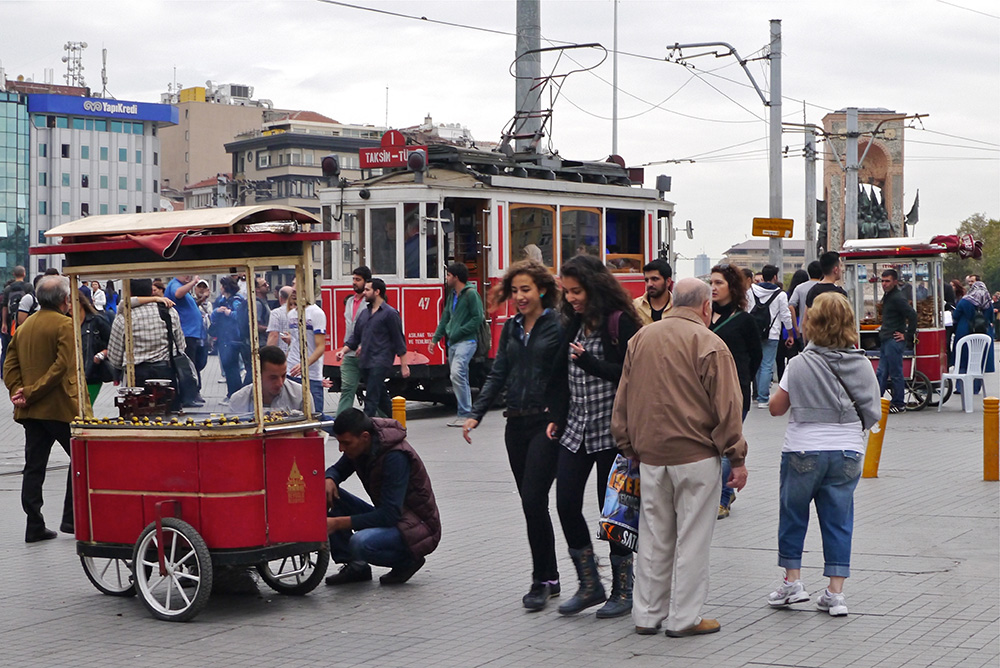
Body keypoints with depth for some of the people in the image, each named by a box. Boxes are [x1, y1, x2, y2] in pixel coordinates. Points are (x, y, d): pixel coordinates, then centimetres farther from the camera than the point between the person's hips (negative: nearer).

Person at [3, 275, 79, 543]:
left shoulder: (24, 326, 13)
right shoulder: (65, 325, -10)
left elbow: (10, 364, 8)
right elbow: (62, 366, -19)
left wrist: (17, 390, -4)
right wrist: (31, 392, -15)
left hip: (31, 410, 7)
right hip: (60, 408, -7)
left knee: (34, 467, 8)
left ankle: (35, 526, 7)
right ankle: (72, 518, 6)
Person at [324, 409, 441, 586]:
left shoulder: (396, 456, -27)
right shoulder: (359, 446, -3)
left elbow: (389, 515, -30)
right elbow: (338, 469, 15)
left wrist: (338, 523, -32)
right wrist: (329, 480, -12)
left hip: (419, 526, -8)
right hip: (388, 517, 9)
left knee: (360, 543, -35)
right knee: (327, 496, -8)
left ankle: (407, 560, -6)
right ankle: (354, 565, -3)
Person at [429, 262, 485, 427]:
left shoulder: (471, 294, -8)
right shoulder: (452, 296, 19)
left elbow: (478, 318, -14)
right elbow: (445, 319, 21)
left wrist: (459, 332, -14)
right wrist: (435, 339, 14)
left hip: (466, 341, -9)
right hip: (453, 343, 9)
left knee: (457, 373, -22)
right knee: (460, 377, 10)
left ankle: (465, 414, -18)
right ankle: (465, 414, 16)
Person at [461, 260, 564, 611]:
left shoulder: (558, 327, -6)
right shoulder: (510, 328, 13)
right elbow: (498, 374, 13)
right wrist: (476, 414, 5)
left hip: (547, 423, -6)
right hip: (516, 424, 7)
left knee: (534, 500, -12)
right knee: (531, 503, 9)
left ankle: (541, 580, -1)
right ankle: (550, 578, 18)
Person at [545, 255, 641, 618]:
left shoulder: (619, 323, -10)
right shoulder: (574, 323, 12)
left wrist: (590, 363, -23)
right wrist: (555, 417, 12)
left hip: (610, 430, -7)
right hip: (576, 428, 7)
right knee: (566, 503, 2)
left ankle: (623, 590, 14)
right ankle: (590, 585, 15)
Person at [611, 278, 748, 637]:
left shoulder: (640, 338, 8)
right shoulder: (709, 344, -10)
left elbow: (622, 401, 13)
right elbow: (726, 408, -11)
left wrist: (629, 447, 20)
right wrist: (737, 458, -5)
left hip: (649, 455, 5)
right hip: (696, 455, -5)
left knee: (653, 537, 13)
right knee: (692, 537, 3)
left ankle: (647, 614, 19)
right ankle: (684, 618, 7)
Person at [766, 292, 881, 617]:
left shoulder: (799, 365, -10)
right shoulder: (862, 365, -2)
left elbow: (776, 408, -1)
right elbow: (873, 413, 4)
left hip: (803, 451, -2)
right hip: (848, 452, 2)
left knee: (792, 516, 14)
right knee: (838, 521, 8)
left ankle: (792, 581, 18)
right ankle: (835, 593, 8)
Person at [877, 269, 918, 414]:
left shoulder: (897, 298, -15)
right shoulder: (887, 296, 15)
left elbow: (912, 315, -21)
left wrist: (907, 335, -16)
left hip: (894, 340, -10)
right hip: (885, 340, 10)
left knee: (895, 373, -2)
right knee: (881, 373, 9)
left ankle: (898, 404, 5)